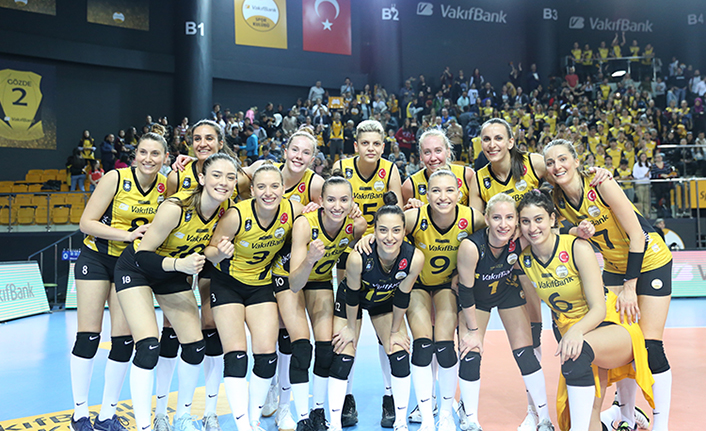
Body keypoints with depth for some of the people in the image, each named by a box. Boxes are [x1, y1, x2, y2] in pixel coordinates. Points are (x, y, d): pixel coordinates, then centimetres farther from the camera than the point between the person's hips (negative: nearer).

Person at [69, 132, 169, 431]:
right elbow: (86, 222, -13)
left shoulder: (165, 186, -6)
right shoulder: (116, 179, -15)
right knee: (88, 336, -1)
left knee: (124, 339, 1)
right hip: (96, 258, -3)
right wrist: (127, 234, -23)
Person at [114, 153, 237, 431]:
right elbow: (142, 254, -26)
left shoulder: (226, 208, -15)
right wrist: (178, 264, -40)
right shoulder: (175, 208, -32)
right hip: (136, 269, -5)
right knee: (148, 348, -19)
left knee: (196, 347, 2)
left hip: (174, 273, 5)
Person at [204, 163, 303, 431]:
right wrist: (220, 254, -36)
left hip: (262, 285, 3)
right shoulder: (237, 215, -26)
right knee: (236, 355, -11)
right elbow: (210, 250, -14)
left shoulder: (293, 211, -18)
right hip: (228, 284, -2)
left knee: (267, 355, -4)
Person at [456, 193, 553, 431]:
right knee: (470, 355, -7)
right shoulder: (471, 246, -36)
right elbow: (465, 291, -24)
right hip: (476, 296, -2)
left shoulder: (520, 241, -30)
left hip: (508, 291, 2)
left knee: (525, 354, 0)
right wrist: (472, 329, -16)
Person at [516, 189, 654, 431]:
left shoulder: (577, 248, -18)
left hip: (611, 327, -5)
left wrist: (577, 331, -39)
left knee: (578, 351, -38)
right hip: (573, 335, 5)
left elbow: (599, 308, -23)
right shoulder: (523, 260, -5)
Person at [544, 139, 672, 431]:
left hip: (649, 260, -5)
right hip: (615, 266, 5)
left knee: (650, 346, -9)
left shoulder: (601, 184, -24)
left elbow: (636, 234, -22)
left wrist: (630, 287, -20)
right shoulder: (558, 199, -7)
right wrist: (578, 231, -20)